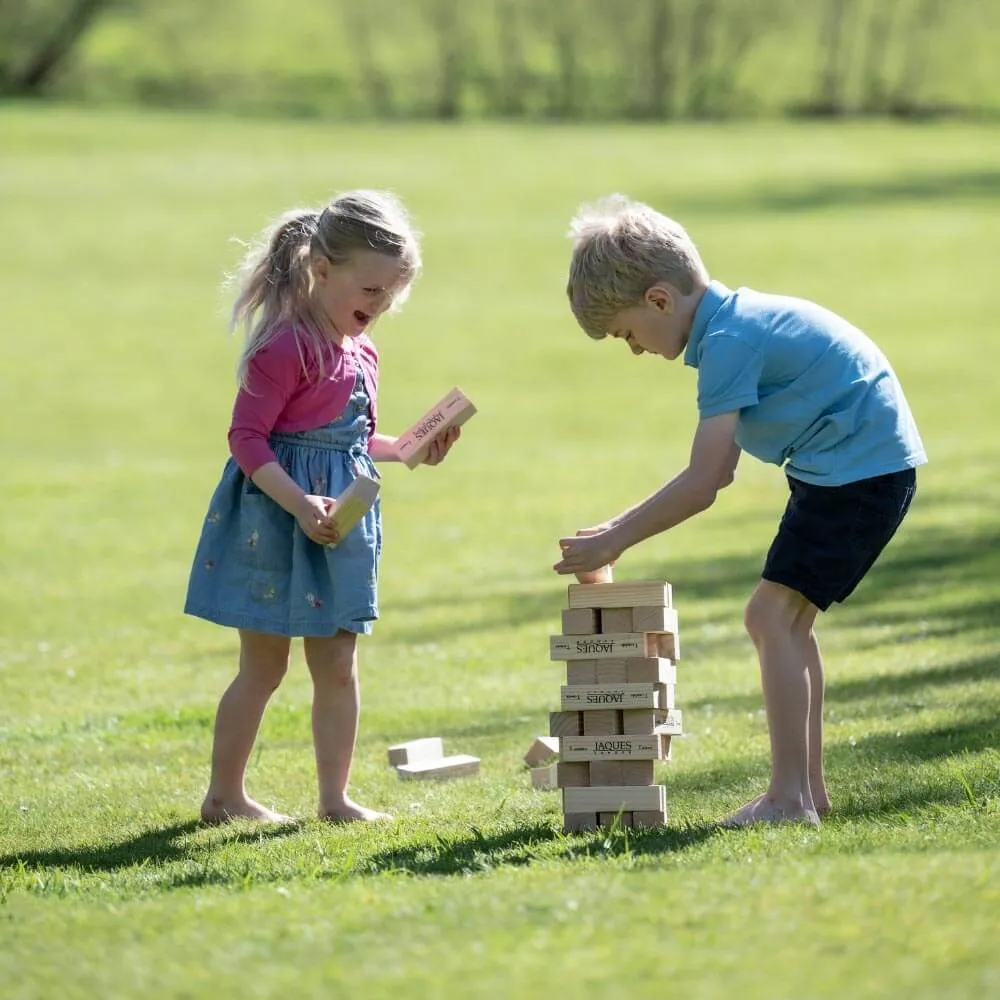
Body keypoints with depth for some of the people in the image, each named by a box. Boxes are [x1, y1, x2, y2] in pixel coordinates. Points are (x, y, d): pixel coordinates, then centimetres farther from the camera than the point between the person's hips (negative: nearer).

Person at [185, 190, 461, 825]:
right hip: (273, 519, -8)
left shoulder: (361, 353, 11)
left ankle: (336, 797, 14)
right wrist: (299, 504, -28)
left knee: (338, 665, 8)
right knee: (264, 666, 1)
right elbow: (247, 437, -20)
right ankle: (225, 796, 13)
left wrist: (408, 450, 9)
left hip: (340, 520, 8)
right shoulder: (286, 347, -17)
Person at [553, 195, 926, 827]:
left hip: (861, 467, -10)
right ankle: (809, 786, 17)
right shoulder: (738, 320, 13)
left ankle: (789, 795, -12)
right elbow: (719, 472, 16)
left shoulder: (728, 342, -18)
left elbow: (702, 486, -19)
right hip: (872, 464, 10)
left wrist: (617, 540, -10)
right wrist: (624, 526, 12)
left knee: (772, 615, -11)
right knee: (788, 620, 13)